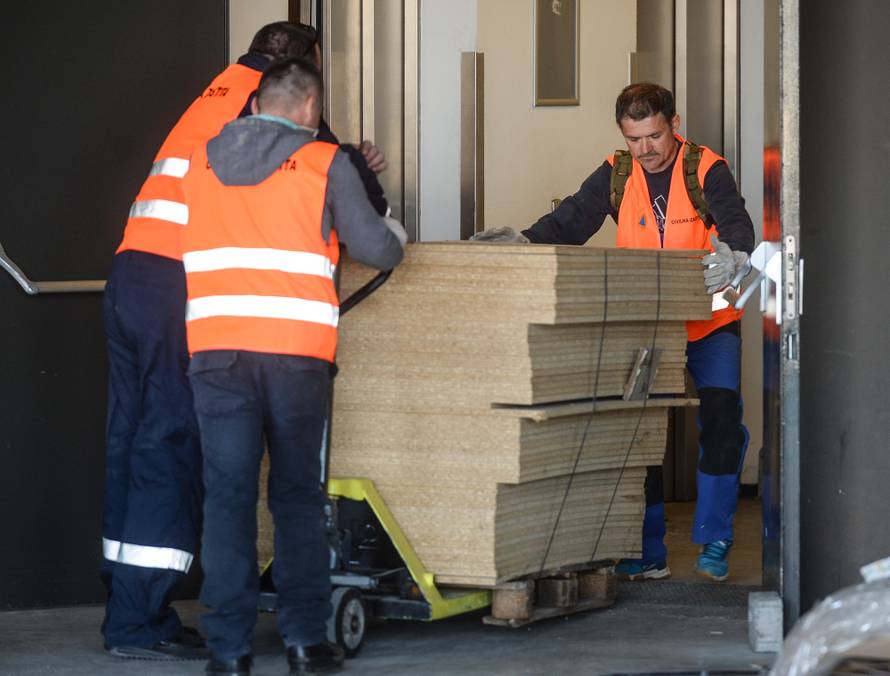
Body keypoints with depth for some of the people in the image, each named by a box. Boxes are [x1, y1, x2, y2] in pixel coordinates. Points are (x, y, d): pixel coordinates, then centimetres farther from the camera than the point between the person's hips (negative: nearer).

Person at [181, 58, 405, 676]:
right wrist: (393, 230, 26)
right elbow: (375, 249, 2)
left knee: (228, 493, 2)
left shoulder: (203, 162, 14)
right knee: (299, 496, 9)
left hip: (215, 349, 2)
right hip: (296, 353, -2)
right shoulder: (324, 163, 4)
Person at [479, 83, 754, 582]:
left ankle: (714, 541, -1)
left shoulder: (707, 170, -10)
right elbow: (571, 221, -6)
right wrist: (525, 240, -25)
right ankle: (648, 552, 6)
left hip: (709, 321, -3)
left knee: (721, 416, -14)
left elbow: (736, 222, -24)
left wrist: (734, 258, -46)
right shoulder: (616, 175, 0)